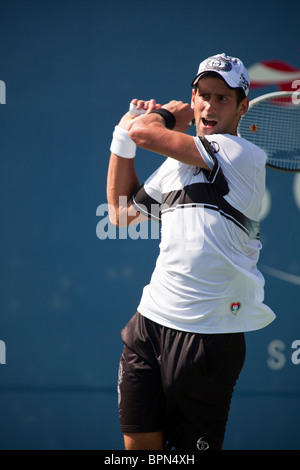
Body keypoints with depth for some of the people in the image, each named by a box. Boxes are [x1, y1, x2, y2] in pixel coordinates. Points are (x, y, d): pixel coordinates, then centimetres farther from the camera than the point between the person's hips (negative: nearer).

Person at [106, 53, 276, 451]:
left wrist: (167, 115, 9)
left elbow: (144, 133, -14)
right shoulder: (175, 163, 15)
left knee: (190, 449, 3)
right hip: (150, 324, 6)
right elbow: (122, 212, 29)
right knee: (139, 444, 3)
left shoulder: (243, 155, -10)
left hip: (208, 337, -6)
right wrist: (122, 138, 20)